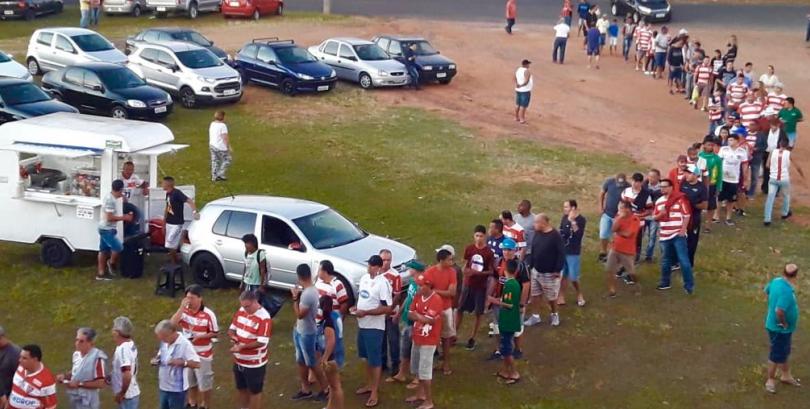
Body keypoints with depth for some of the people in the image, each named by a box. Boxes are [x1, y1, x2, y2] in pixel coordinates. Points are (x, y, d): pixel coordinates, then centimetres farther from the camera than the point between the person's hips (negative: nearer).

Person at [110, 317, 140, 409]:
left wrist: (121, 393, -20)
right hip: (132, 393, 10)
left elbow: (127, 375, -31)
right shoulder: (130, 345, 7)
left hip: (127, 397, -10)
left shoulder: (122, 349, -23)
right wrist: (111, 376, 13)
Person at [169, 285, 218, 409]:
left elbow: (215, 333, -13)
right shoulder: (184, 310, -6)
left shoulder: (208, 314, -20)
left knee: (205, 382, 10)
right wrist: (182, 307, -24)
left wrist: (199, 336, -26)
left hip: (203, 354, -5)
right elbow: (172, 324, -18)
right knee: (189, 380, 21)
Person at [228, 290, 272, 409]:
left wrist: (241, 347, -27)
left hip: (254, 363, -7)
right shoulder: (241, 311, -1)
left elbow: (261, 342, -27)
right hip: (239, 360, 7)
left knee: (254, 391, 11)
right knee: (242, 388, 23)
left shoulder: (264, 318, -24)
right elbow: (232, 328, 9)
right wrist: (233, 337, -14)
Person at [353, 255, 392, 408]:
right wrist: (356, 308, -1)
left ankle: (375, 393, 11)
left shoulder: (383, 283, -20)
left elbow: (388, 308, -23)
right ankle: (369, 385, 37)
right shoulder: (364, 277, 4)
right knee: (367, 357, 21)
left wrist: (365, 312, -24)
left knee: (375, 360, 2)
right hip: (362, 325, 8)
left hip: (374, 327, -8)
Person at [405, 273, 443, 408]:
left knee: (425, 371, -5)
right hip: (417, 338, 8)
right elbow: (410, 315, 2)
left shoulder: (436, 300, -20)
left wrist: (417, 315, -8)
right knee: (417, 368, 20)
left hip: (429, 341, -8)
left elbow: (430, 320, -24)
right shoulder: (418, 297, 5)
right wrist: (422, 318, -17)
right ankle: (420, 393, 38)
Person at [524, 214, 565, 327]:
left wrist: (558, 270, -18)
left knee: (551, 296, 9)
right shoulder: (537, 234, 0)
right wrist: (530, 265, 9)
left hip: (549, 273, -6)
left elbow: (561, 254, -19)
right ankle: (536, 316, 27)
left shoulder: (555, 236, -21)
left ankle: (554, 314, 33)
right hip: (536, 271, 6)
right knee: (535, 294, 13)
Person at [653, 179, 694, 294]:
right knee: (666, 260, 15)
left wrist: (683, 230, -12)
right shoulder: (659, 201, 9)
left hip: (678, 235, -5)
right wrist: (660, 214, -9)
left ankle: (689, 285, 3)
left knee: (683, 260, -5)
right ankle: (665, 283, 28)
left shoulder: (680, 199, -7)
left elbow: (687, 215, -6)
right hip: (664, 236, 5)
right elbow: (655, 217, 13)